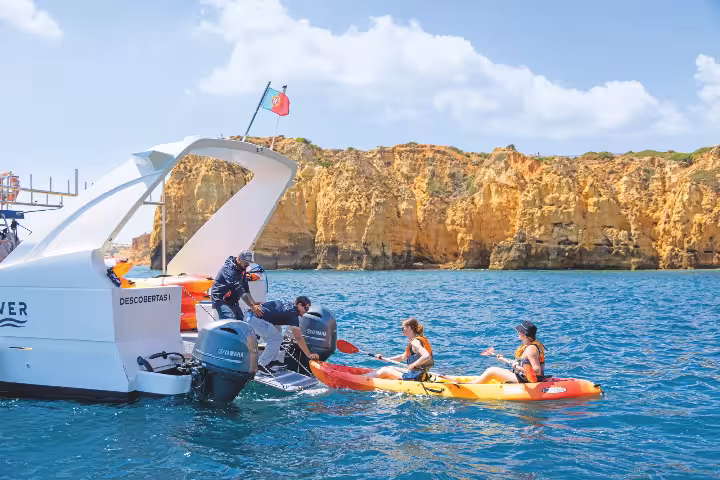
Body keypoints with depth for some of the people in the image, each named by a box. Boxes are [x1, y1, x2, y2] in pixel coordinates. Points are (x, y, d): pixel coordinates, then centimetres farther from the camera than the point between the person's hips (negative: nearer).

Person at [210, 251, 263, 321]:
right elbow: (238, 289, -30)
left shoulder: (241, 269, 6)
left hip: (232, 301, 10)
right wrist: (252, 306, -34)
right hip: (221, 300, -10)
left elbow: (245, 289, 5)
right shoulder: (229, 269, -23)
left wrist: (254, 303, -7)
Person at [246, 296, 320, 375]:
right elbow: (299, 338, -11)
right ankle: (260, 365, -3)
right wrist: (309, 354, -7)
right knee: (277, 339, -4)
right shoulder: (292, 314, -9)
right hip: (256, 319, -10)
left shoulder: (288, 303, 15)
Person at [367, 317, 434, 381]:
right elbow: (403, 357, 22)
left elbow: (427, 356, -36)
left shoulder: (415, 342, -19)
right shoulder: (415, 340, 12)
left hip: (415, 377, -9)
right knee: (390, 368, 22)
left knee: (384, 371, 2)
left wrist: (412, 365, -27)